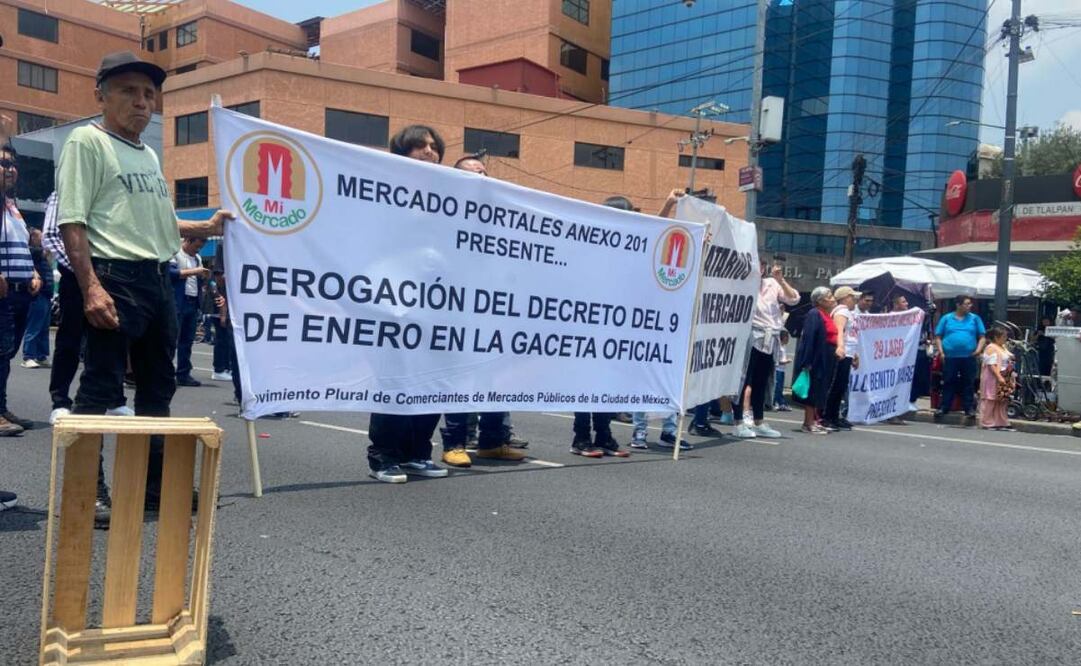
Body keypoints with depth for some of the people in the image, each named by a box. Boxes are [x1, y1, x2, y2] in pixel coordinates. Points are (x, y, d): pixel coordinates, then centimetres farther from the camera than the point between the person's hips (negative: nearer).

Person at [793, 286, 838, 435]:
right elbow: (808, 338, -19)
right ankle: (809, 423, 1)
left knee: (820, 391, 12)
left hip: (825, 360, 9)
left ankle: (814, 421, 19)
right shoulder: (814, 314, -13)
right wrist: (808, 361, -23)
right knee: (813, 390, -4)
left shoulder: (826, 315, 14)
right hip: (816, 359, -9)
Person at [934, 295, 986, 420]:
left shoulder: (975, 319, 8)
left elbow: (982, 337, 8)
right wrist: (941, 351, -4)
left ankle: (969, 408, 12)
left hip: (969, 357, 1)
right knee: (948, 383, 4)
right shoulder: (946, 318, 6)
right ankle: (944, 408, 9)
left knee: (968, 383, 6)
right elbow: (938, 337, 7)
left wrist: (979, 349, -8)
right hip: (950, 357, -1)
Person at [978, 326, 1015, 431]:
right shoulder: (991, 348, -12)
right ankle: (987, 423, 1)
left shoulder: (1003, 347, 17)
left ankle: (1001, 423, 16)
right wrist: (999, 377, -26)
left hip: (1003, 380, 9)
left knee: (1002, 402, 11)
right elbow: (991, 365, -21)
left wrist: (1011, 376, 19)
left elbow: (1008, 363, 24)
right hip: (993, 379, -9)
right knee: (990, 401, -4)